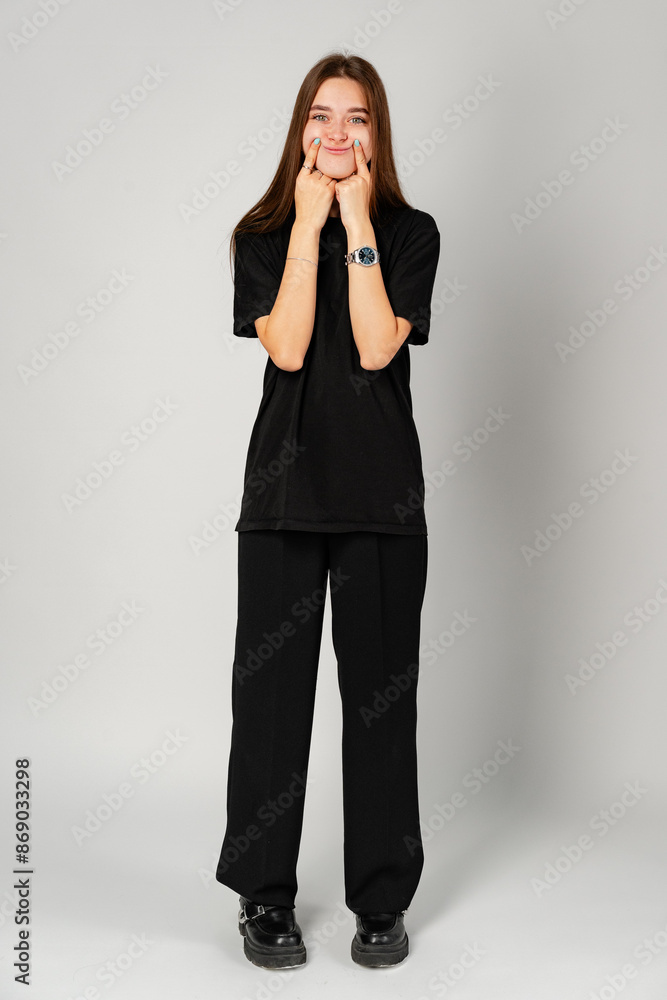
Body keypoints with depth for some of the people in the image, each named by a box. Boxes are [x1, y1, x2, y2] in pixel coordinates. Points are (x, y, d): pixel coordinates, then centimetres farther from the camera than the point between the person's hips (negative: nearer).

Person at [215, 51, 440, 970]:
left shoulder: (411, 233, 5)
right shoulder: (263, 235, 7)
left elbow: (378, 348, -11)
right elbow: (287, 348, -10)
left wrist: (357, 222, -9)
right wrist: (309, 224, -8)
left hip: (383, 489, 0)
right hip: (286, 482, 1)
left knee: (381, 687, 5)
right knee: (271, 684, 4)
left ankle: (382, 899, 19)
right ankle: (265, 895, 19)